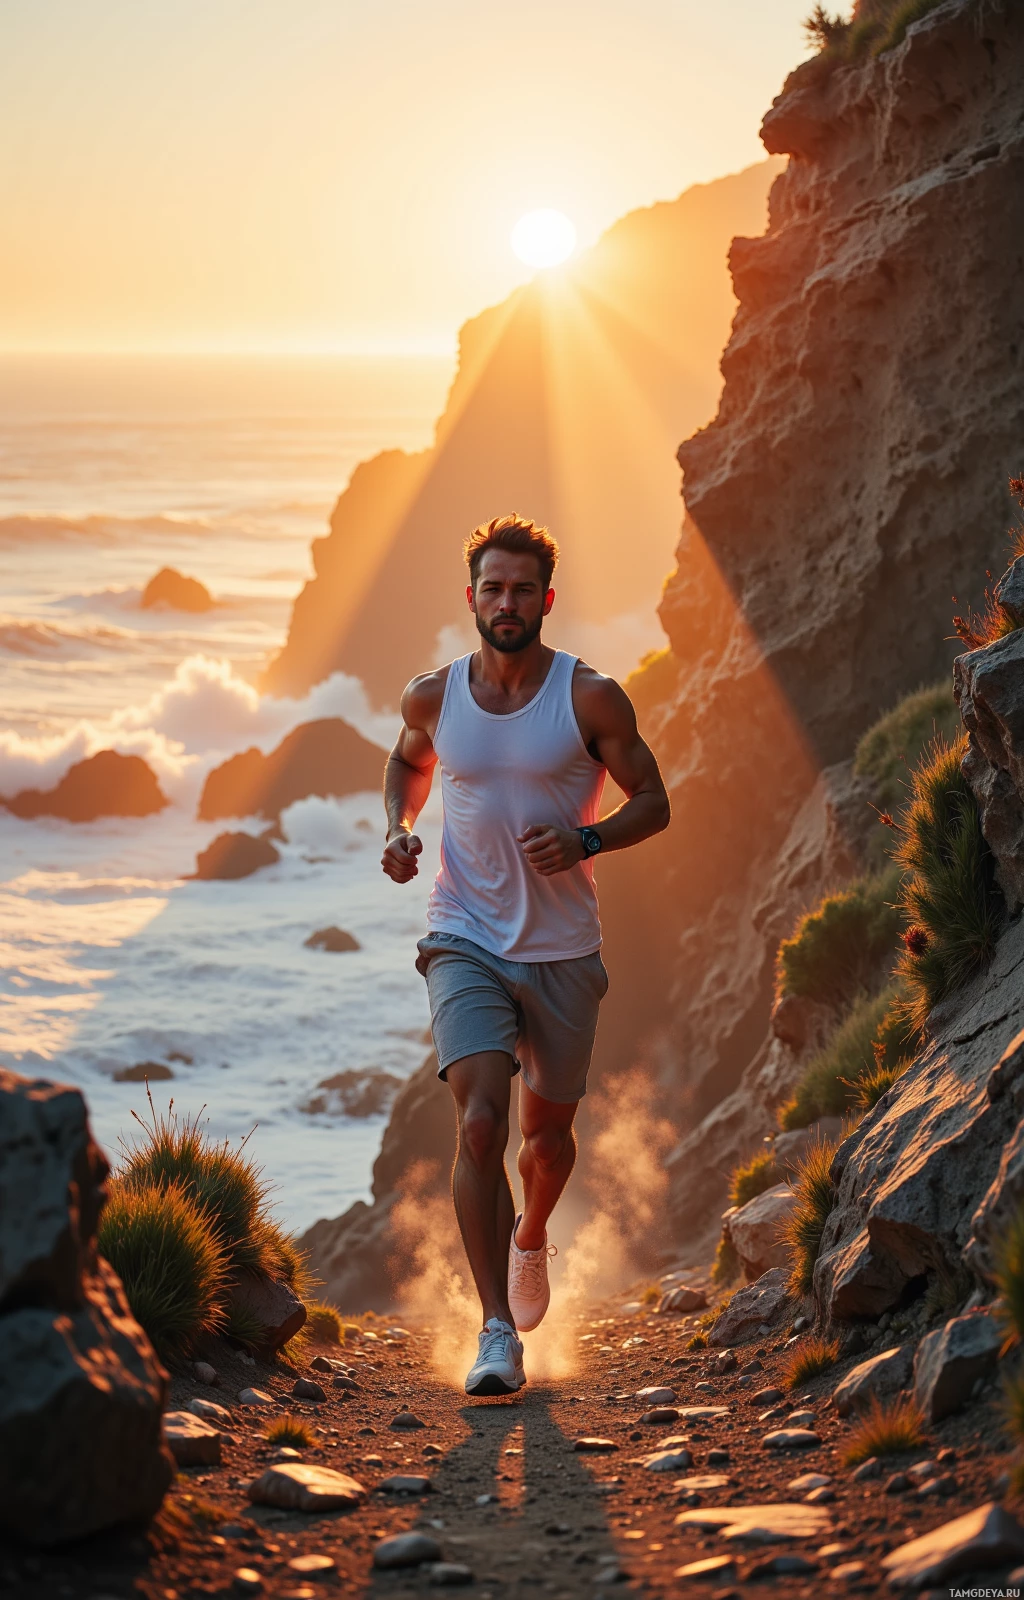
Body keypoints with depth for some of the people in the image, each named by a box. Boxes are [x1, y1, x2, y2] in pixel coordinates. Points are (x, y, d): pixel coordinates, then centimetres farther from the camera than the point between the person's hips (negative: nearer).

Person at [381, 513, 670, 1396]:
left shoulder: (591, 697, -8)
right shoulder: (433, 696, -1)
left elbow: (653, 801, -1)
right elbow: (407, 763, 21)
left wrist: (587, 840, -20)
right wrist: (398, 827, 1)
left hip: (563, 950, 0)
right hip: (465, 942, 0)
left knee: (548, 1132, 14)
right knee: (481, 1122, -18)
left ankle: (531, 1239, 49)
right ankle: (498, 1331, -15)